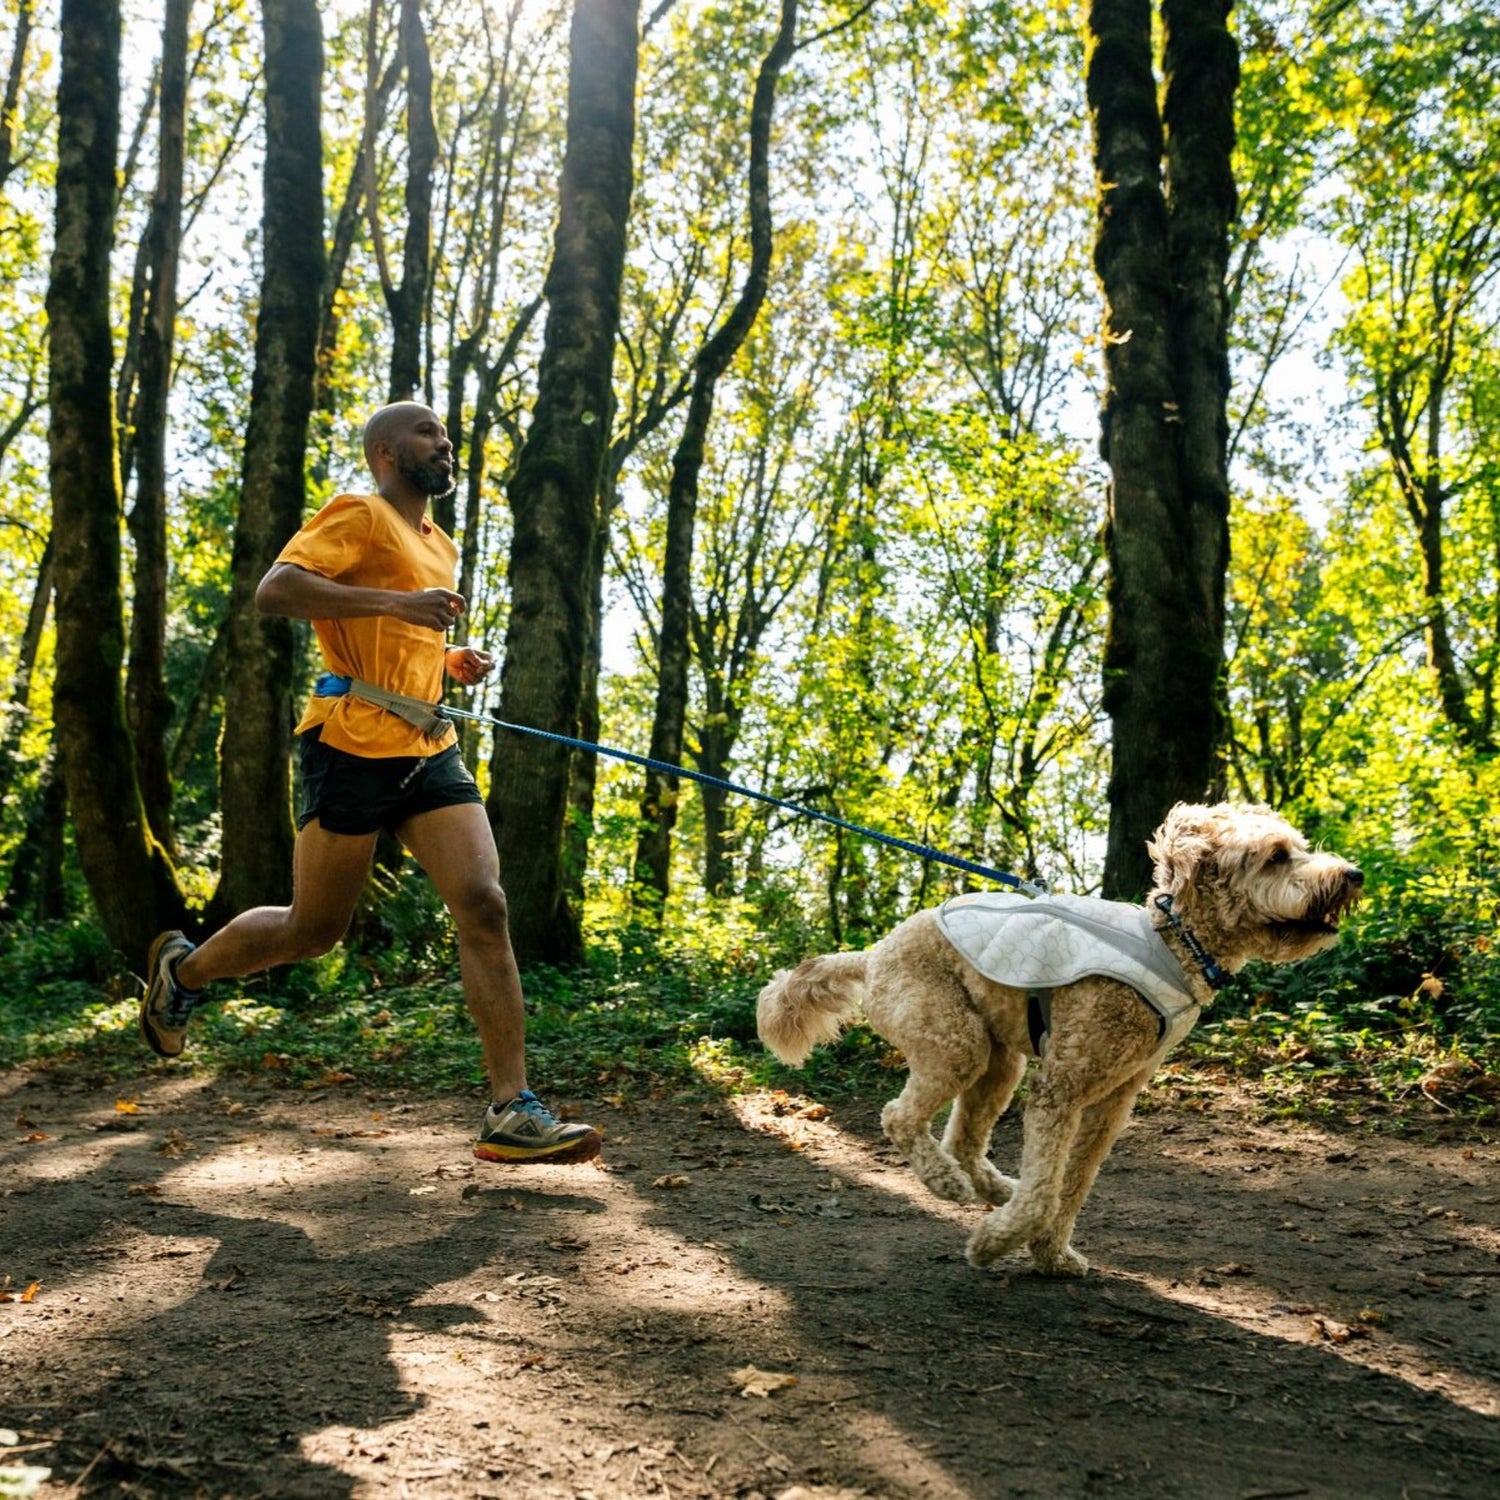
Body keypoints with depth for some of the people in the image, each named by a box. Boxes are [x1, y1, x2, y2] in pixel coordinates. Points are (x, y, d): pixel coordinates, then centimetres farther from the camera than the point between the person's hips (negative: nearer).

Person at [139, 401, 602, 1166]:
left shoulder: (439, 546, 22)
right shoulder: (359, 516, -4)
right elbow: (274, 590, -19)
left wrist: (454, 662, 14)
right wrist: (397, 601, -26)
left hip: (430, 751, 7)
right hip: (353, 748, -7)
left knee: (483, 907, -10)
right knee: (315, 929, 4)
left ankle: (511, 1110, -10)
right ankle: (183, 968, 34)